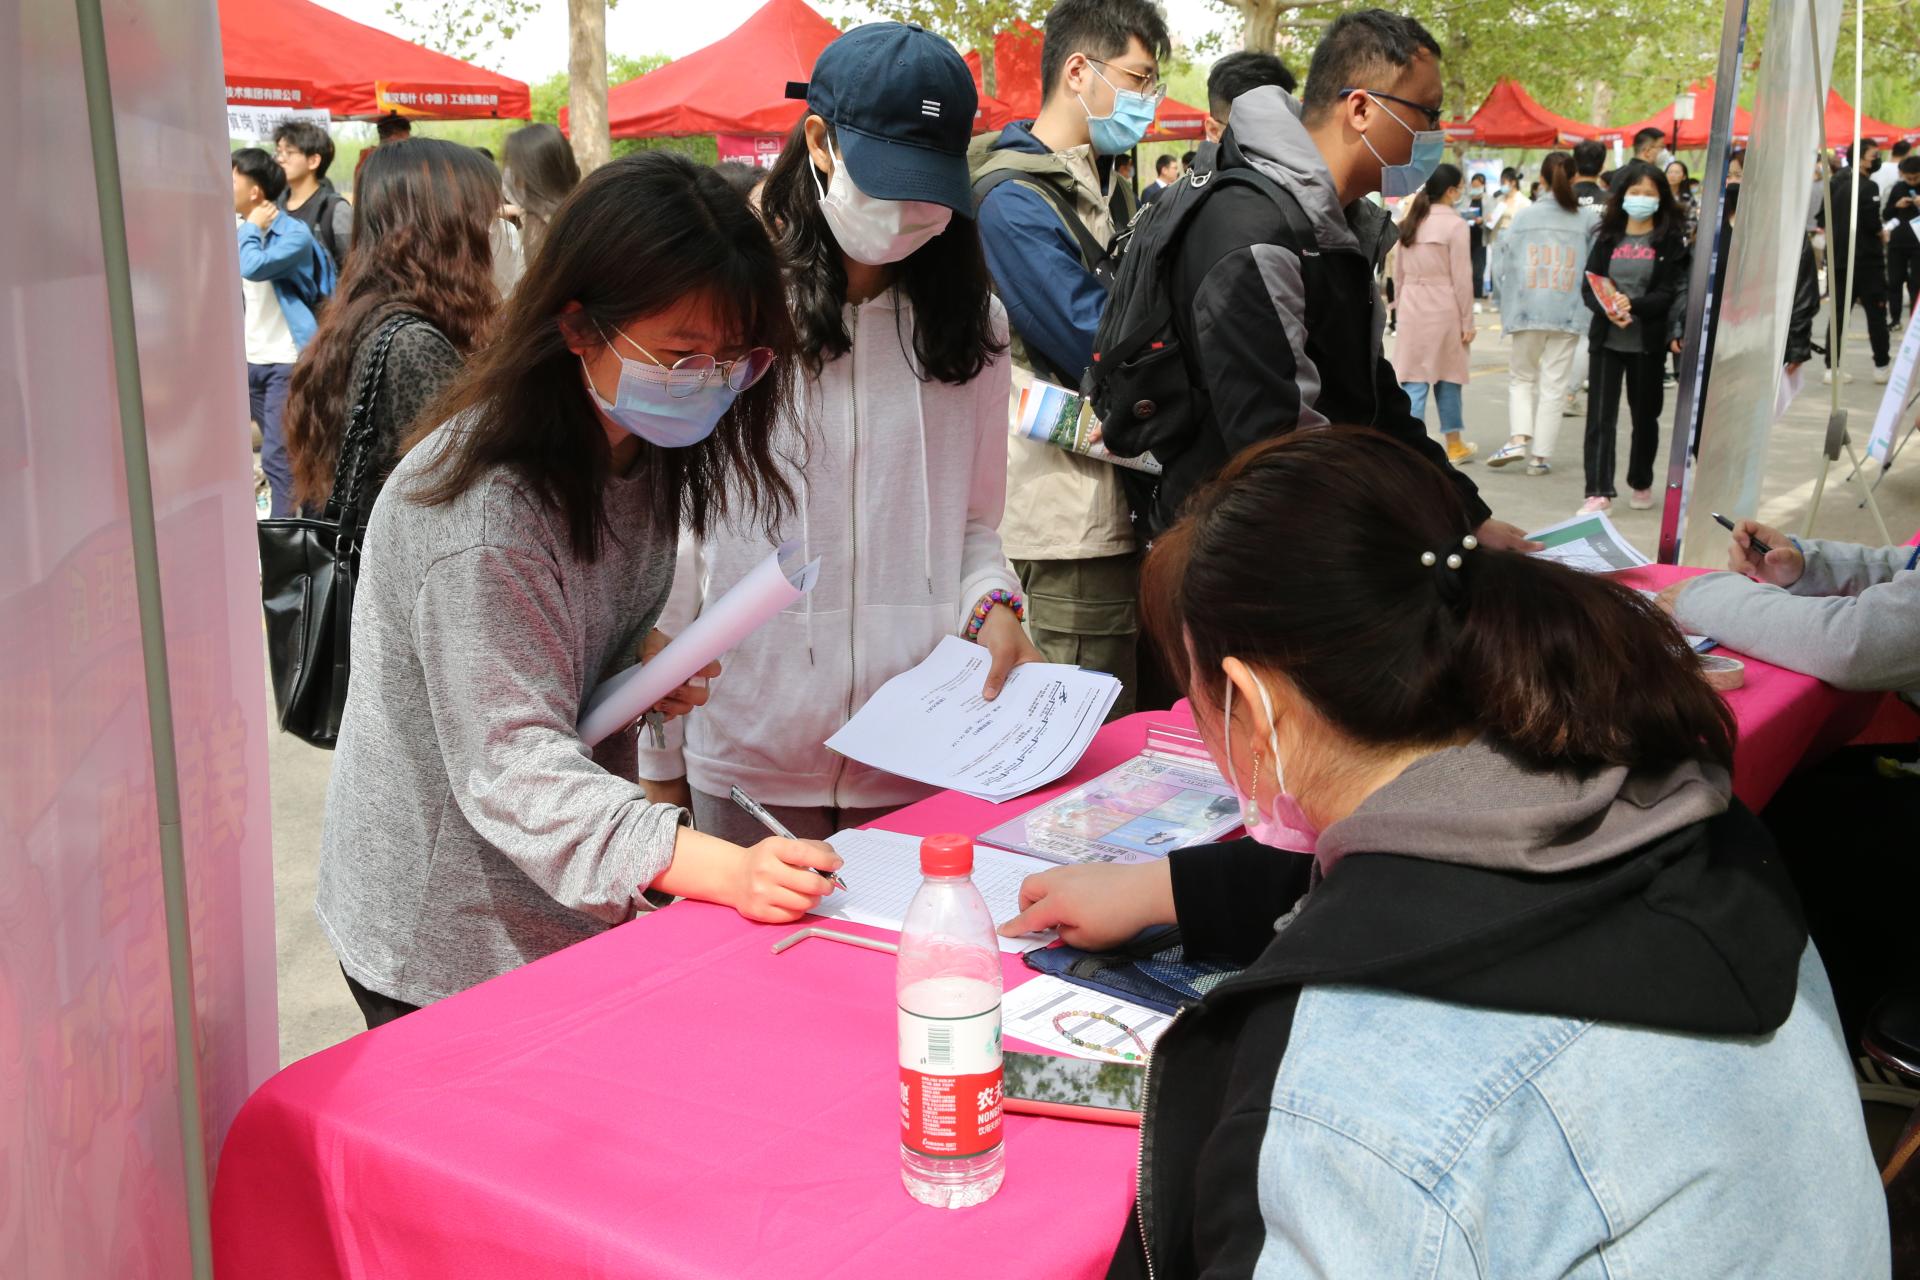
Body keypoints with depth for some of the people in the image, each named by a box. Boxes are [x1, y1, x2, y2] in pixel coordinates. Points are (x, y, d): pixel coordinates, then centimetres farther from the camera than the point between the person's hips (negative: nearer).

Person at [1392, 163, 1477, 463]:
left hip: (1411, 308, 4)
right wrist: (1467, 321, -3)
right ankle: (1454, 445, 22)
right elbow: (1461, 277, -8)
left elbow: (1398, 272, 11)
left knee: (1413, 380, 2)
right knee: (1447, 377, 9)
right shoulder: (1454, 225, -9)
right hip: (1443, 308, -4)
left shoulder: (1409, 222, 7)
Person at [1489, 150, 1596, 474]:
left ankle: (1518, 438, -4)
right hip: (1568, 312, 0)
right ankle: (1540, 455, 7)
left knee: (1521, 378, 15)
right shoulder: (1587, 219, -2)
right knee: (1554, 385, 7)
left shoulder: (1524, 217, 0)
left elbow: (1502, 266, 3)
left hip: (1527, 310, 0)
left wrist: (1510, 301, 16)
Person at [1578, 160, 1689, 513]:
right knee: (1600, 416, -5)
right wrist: (1607, 308, -17)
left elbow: (1669, 293, -8)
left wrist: (1633, 306, -24)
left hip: (1648, 342, -1)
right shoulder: (1608, 238, 7)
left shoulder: (1670, 241, -1)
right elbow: (1588, 287, 2)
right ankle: (1598, 492, -5)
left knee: (1645, 415, 12)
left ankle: (1641, 484, 29)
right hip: (1606, 339, 1)